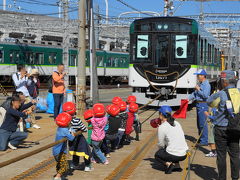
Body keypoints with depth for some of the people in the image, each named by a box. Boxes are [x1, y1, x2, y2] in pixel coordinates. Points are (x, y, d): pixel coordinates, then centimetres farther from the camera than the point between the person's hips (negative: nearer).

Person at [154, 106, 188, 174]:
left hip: (174, 155, -6)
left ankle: (168, 164, -3)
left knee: (157, 154, 24)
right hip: (184, 155, 6)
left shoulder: (162, 127, -8)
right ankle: (176, 165, 17)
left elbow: (161, 145, -2)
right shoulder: (177, 123, 11)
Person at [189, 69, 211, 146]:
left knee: (203, 123, -8)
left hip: (203, 105, -10)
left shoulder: (207, 85, -13)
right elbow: (194, 93, 20)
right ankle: (201, 138, 25)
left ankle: (204, 141, -3)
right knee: (199, 123, 15)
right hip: (198, 104, 10)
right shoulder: (199, 84, 15)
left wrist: (198, 89, -14)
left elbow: (205, 95, -23)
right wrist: (189, 98, 9)